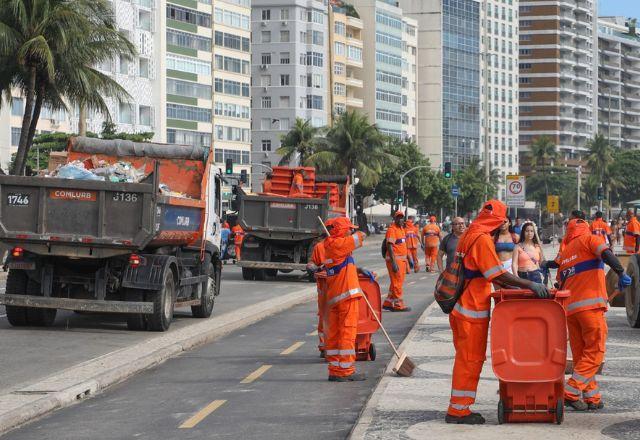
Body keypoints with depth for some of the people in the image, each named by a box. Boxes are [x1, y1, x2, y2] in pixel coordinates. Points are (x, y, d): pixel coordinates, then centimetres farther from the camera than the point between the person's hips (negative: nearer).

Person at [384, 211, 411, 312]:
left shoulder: (401, 229, 15)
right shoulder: (392, 230, -14)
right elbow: (389, 246, -20)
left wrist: (407, 259, 24)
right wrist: (393, 263, -25)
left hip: (402, 259, 10)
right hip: (395, 259, -10)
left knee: (397, 282, 14)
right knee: (397, 282, -4)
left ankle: (388, 303, 21)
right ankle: (398, 304, 2)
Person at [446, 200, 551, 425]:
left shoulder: (470, 236, 15)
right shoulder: (482, 239, -17)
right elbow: (499, 274, -22)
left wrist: (510, 287, 18)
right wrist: (530, 285, -20)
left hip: (462, 307, 10)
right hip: (473, 310, -10)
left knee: (466, 358, 16)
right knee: (471, 359, -3)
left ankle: (458, 408, 20)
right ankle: (459, 410, 0)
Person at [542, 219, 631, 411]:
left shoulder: (564, 254, 21)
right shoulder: (590, 239, 5)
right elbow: (605, 253, -16)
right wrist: (621, 273, -22)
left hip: (570, 309, 6)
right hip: (591, 305, -6)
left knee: (580, 355, 12)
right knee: (594, 352, -3)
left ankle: (592, 398, 12)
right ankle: (571, 392, -12)